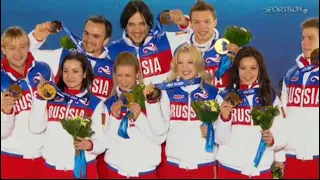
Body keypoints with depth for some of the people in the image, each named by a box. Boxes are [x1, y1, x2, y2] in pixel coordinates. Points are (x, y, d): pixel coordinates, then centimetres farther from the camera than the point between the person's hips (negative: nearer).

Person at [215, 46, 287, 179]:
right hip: (229, 169, -1)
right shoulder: (225, 96, 0)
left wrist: (272, 141, -17)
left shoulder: (271, 97, 3)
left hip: (261, 170, 1)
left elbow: (283, 135, 2)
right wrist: (224, 118, -19)